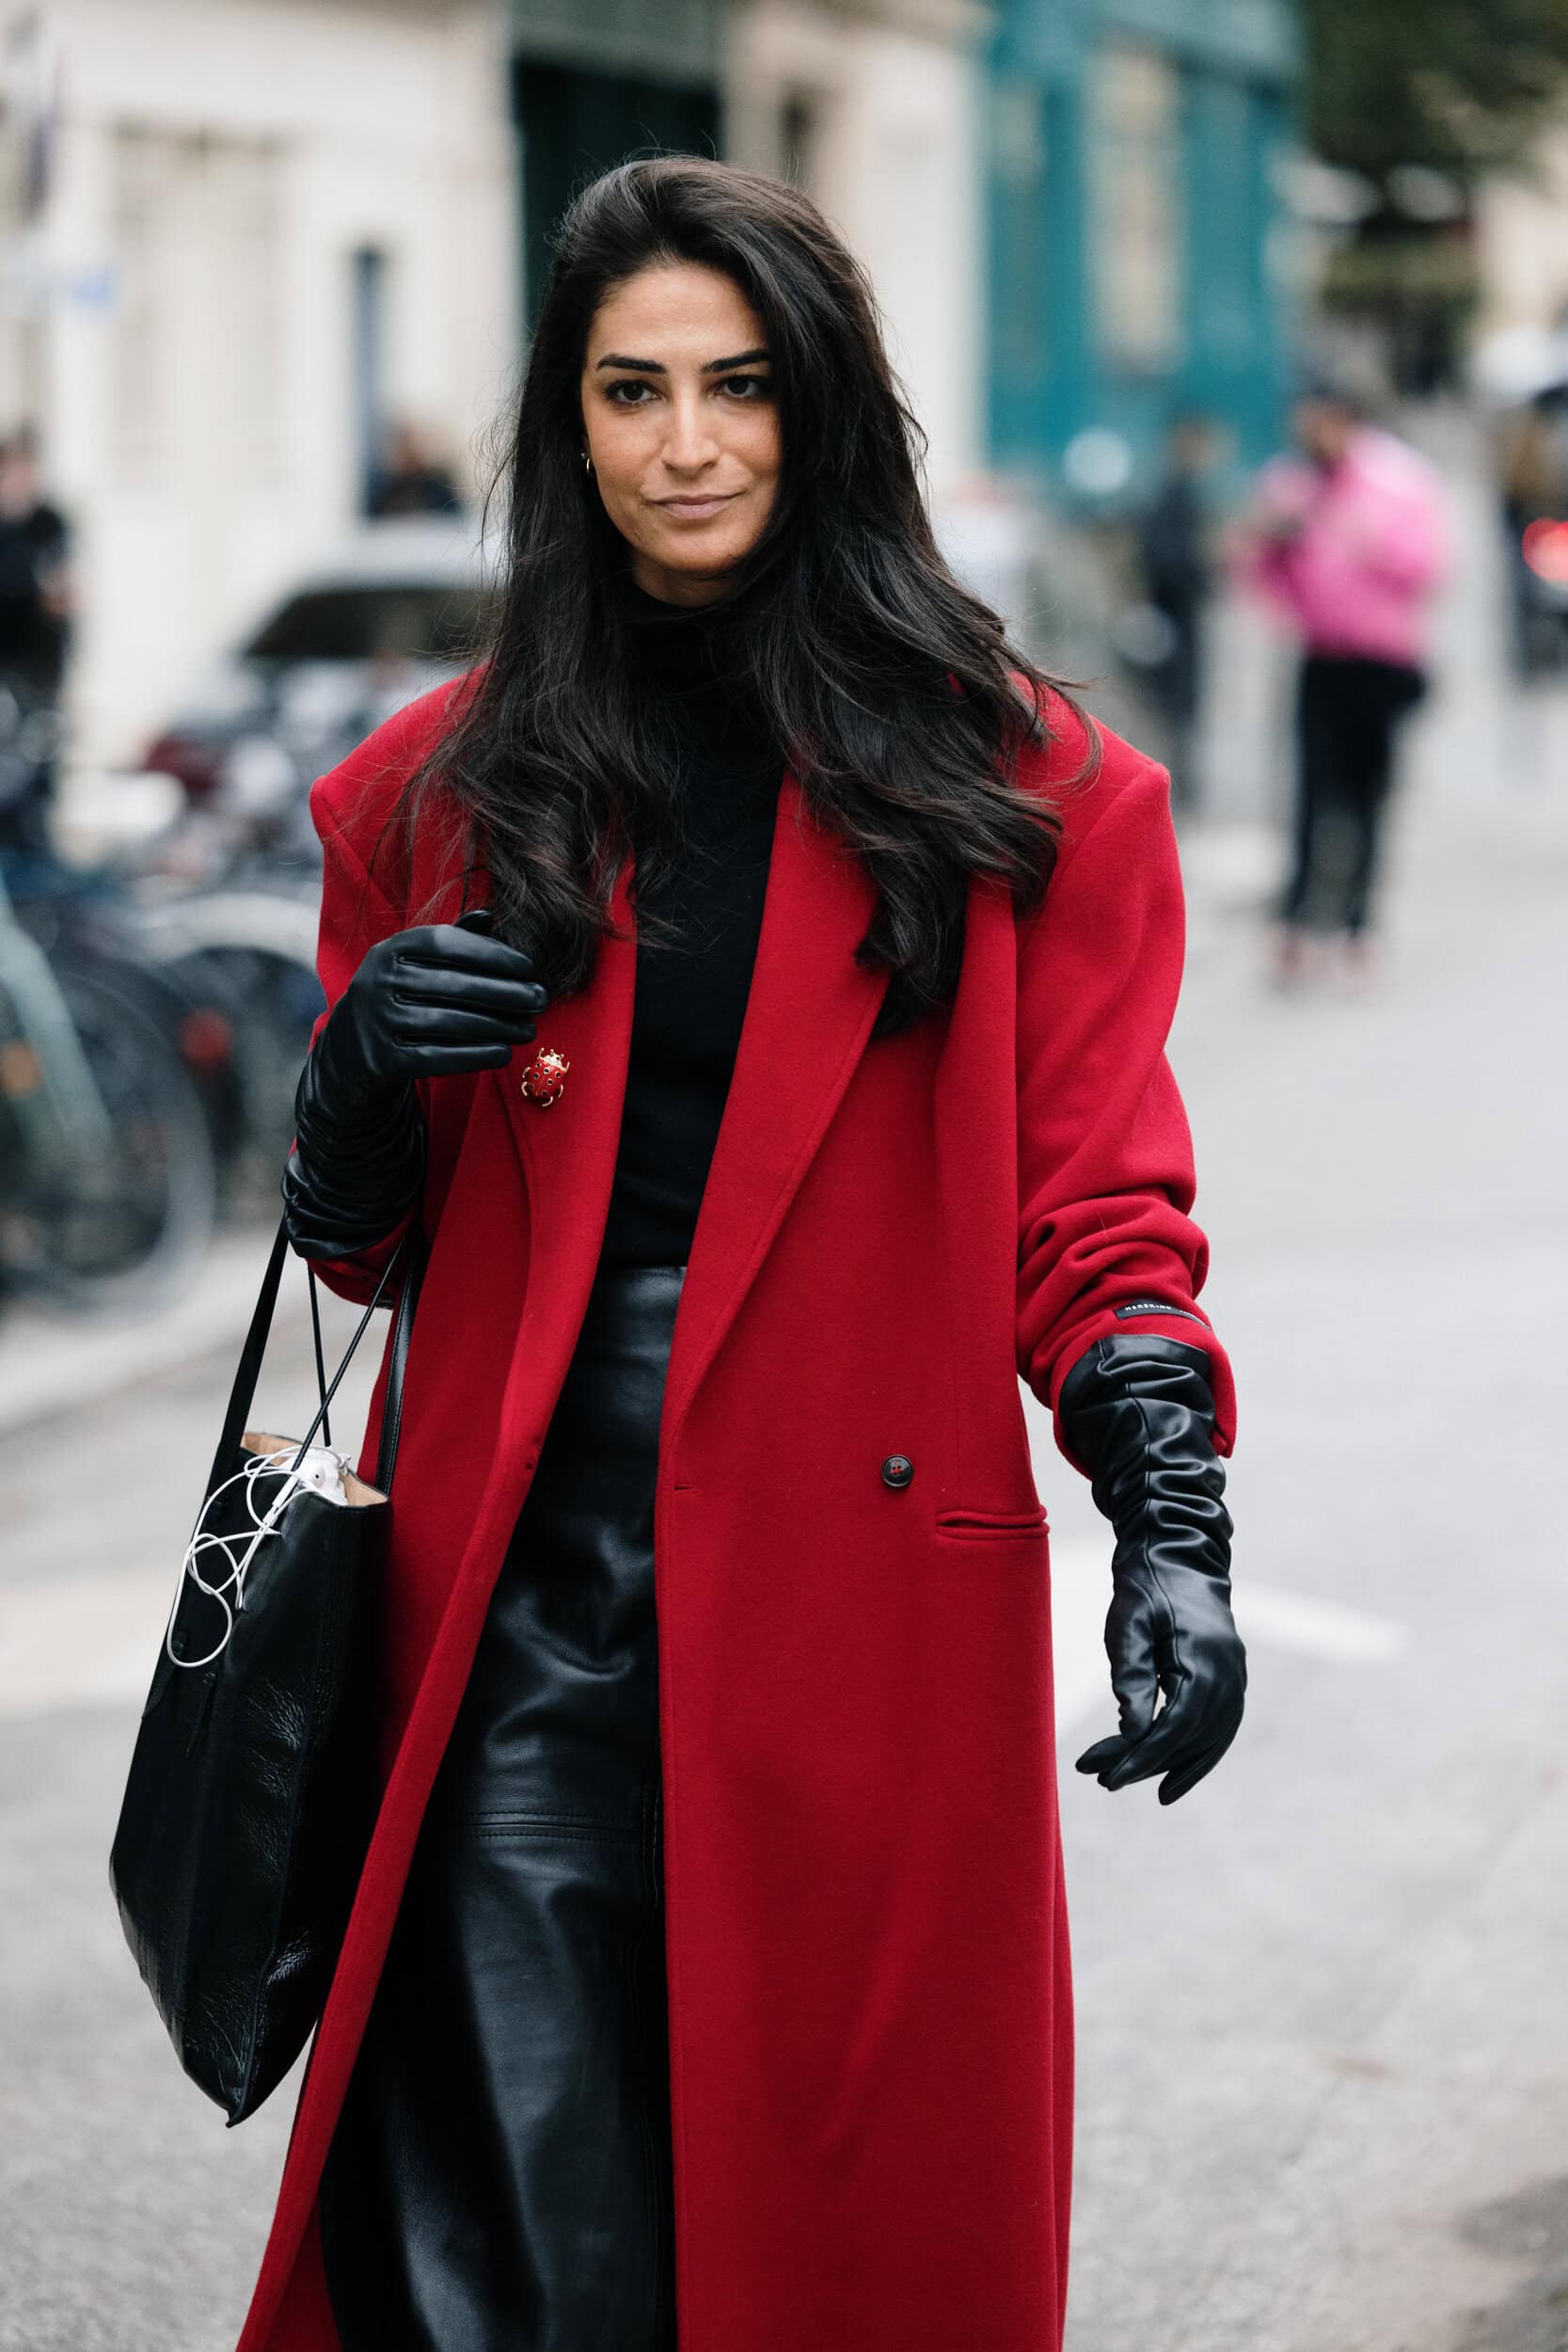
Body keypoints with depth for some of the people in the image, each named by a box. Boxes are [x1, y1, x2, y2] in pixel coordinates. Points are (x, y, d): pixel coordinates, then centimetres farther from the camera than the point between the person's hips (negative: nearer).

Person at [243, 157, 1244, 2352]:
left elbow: (1093, 1211, 3)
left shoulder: (1024, 790, 4)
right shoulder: (448, 788, 10)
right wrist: (362, 1077, -6)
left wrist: (1174, 1527, -12)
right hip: (519, 1596, 1)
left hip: (873, 1598, -1)